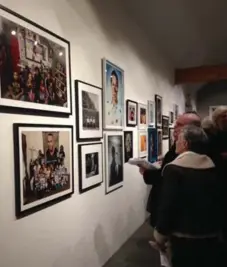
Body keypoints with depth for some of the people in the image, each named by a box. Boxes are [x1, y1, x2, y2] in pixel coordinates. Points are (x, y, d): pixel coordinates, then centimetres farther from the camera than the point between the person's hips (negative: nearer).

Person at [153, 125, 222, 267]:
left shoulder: (174, 169, -19)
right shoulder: (213, 166, 0)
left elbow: (167, 204, -19)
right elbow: (218, 201, 9)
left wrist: (160, 235, -5)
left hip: (185, 237, -5)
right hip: (212, 235, 6)